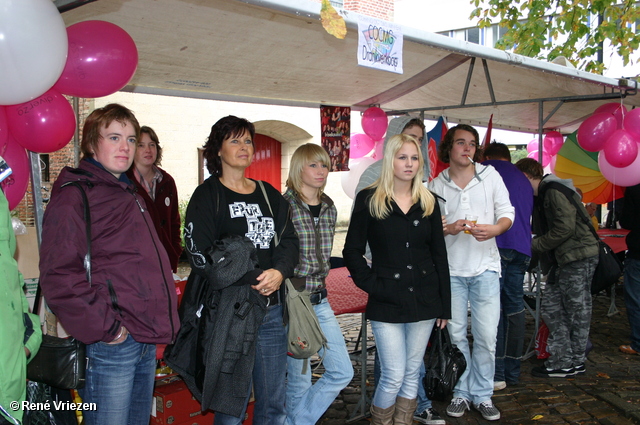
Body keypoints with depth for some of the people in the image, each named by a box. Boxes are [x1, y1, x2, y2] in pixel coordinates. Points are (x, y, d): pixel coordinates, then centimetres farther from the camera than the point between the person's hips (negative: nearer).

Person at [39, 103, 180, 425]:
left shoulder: (129, 194, 17)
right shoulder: (74, 196, -10)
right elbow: (59, 276, -20)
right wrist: (104, 327, -18)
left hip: (146, 341, 9)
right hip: (111, 342, -8)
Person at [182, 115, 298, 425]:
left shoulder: (269, 194, 15)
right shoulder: (207, 196, -1)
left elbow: (289, 240, 8)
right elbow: (199, 255, -10)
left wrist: (279, 272, -12)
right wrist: (250, 281, -16)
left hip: (273, 310, 5)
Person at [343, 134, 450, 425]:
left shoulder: (428, 202, 8)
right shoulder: (369, 200, -2)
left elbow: (439, 256, 10)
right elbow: (352, 251, 0)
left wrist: (445, 305, 7)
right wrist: (371, 284, -11)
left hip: (424, 300, 4)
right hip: (387, 304, -4)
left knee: (412, 373, 12)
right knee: (394, 376, -2)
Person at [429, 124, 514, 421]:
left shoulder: (490, 175, 5)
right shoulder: (436, 185, 4)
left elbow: (507, 212, 4)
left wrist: (495, 228, -17)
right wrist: (448, 229, -15)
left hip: (484, 266, 0)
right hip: (450, 269, 0)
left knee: (486, 335, 2)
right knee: (455, 334, 7)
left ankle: (482, 394, 21)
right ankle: (461, 392, 24)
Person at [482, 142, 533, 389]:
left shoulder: (485, 170, 8)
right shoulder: (523, 179, 27)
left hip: (495, 245, -6)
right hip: (522, 247, 7)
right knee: (515, 308, 10)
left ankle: (496, 374, -7)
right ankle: (512, 371, 17)